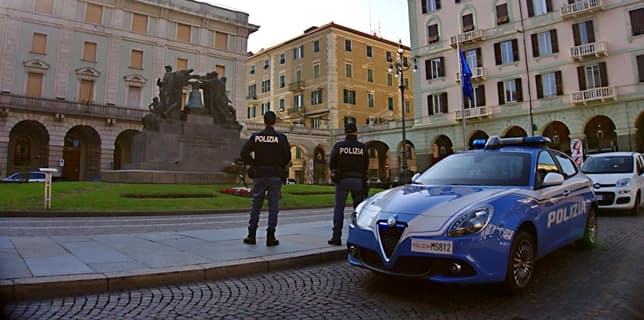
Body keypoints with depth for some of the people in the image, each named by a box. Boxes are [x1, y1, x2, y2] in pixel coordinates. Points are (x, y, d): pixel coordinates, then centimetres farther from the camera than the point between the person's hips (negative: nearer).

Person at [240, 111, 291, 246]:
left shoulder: (256, 136, 0)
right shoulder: (281, 137, -4)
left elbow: (244, 153, -5)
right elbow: (287, 157, -7)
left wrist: (254, 164, 7)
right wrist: (281, 167, 9)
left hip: (259, 175, 2)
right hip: (275, 175, -1)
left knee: (256, 205, 10)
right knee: (273, 206, 4)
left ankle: (251, 235, 14)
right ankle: (270, 237, 4)